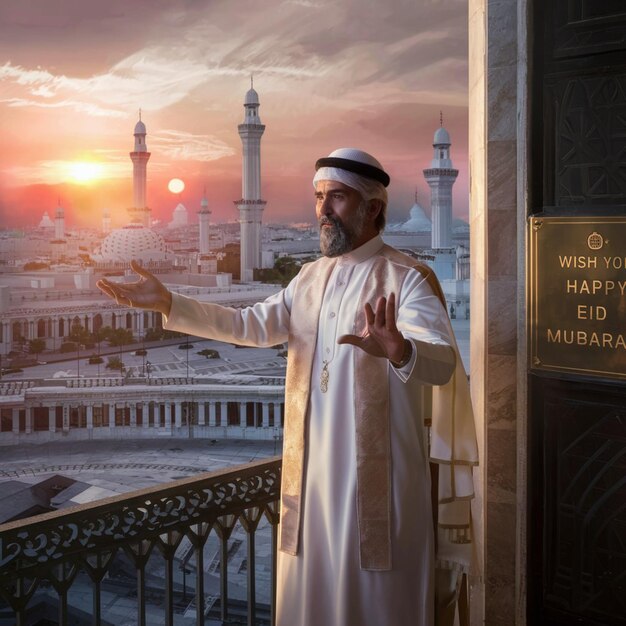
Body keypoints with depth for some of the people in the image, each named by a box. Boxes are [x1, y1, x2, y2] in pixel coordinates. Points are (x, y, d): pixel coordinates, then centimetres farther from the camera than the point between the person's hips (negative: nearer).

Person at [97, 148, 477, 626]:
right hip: (311, 472, 6)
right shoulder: (311, 278, 12)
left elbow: (443, 361, -24)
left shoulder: (406, 279, -10)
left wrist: (401, 351, -48)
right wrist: (168, 304, -4)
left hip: (376, 475, -6)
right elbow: (252, 325, 7)